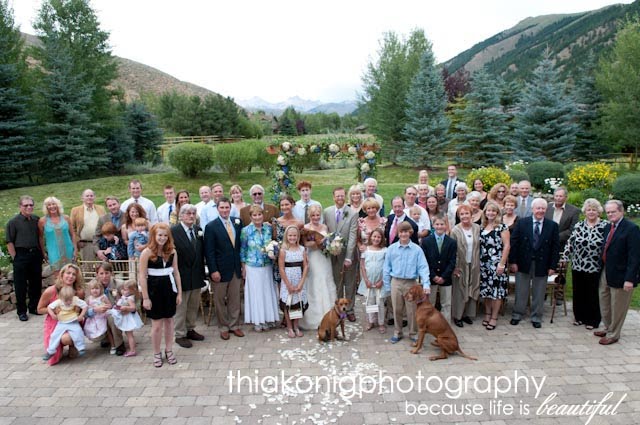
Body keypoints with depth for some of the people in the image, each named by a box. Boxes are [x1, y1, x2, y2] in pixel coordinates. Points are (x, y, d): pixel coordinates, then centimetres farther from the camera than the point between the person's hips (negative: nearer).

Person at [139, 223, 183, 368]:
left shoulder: (172, 251, 0)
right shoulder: (147, 252, -12)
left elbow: (176, 272, 6)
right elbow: (142, 276, -11)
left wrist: (179, 292, 5)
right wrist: (145, 298, -12)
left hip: (169, 289, 4)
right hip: (154, 290, -4)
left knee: (169, 321, 14)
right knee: (157, 324, 5)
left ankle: (169, 350, 29)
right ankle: (157, 354, 22)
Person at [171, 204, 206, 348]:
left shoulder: (198, 229, 5)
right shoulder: (173, 231, -13)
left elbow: (202, 251, 9)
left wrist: (202, 271, 8)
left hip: (196, 275, 6)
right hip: (181, 275, -6)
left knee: (194, 305, 17)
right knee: (180, 307, 6)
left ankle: (190, 329, 33)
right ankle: (180, 335, 20)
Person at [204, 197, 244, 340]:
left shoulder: (237, 222, 4)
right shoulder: (211, 227, -9)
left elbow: (240, 244, 9)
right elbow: (209, 251, -11)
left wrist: (242, 264, 6)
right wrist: (213, 271, -15)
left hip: (236, 269, 4)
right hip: (220, 270, -4)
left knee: (235, 300, 13)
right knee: (220, 300, 10)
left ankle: (234, 325, 27)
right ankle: (223, 327, 24)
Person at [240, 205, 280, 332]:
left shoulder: (268, 228, 0)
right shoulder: (246, 230, -8)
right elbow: (243, 250, -2)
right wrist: (243, 267, -1)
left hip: (267, 266, 3)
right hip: (252, 267, -3)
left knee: (267, 292, 9)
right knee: (255, 293, 5)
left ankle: (266, 319, 23)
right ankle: (256, 321, 18)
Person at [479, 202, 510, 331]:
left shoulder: (502, 227, -6)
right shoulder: (482, 227, 9)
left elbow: (507, 245, -10)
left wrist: (502, 263, -15)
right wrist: (478, 262, 5)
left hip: (496, 264, -5)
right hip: (484, 263, 5)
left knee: (497, 290, 0)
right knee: (486, 289, 10)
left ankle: (494, 317, 10)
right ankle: (487, 314, 23)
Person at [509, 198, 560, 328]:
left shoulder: (552, 226, -1)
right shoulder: (521, 223, -3)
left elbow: (556, 247, 0)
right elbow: (513, 243, -3)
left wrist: (552, 266, -4)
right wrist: (513, 261, -7)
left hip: (542, 265, 1)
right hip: (523, 263, 0)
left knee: (539, 293, 11)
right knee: (521, 292, 10)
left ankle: (536, 317, 24)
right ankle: (517, 314, 24)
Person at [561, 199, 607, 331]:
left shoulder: (605, 226, -5)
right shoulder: (578, 226, 5)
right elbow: (570, 243, 8)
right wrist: (565, 258, 3)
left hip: (595, 268, -3)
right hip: (578, 266, 3)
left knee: (593, 295, 7)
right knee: (578, 293, 12)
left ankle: (592, 320, 23)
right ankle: (579, 317, 28)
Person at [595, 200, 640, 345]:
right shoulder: (607, 227, 8)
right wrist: (602, 270, 6)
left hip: (620, 275, -8)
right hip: (606, 273, 8)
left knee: (617, 307, 7)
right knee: (604, 304, 20)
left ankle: (613, 335, 22)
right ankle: (608, 328, 38)